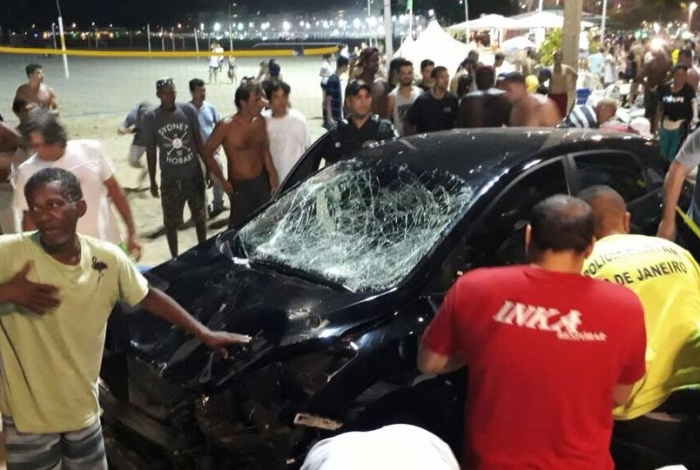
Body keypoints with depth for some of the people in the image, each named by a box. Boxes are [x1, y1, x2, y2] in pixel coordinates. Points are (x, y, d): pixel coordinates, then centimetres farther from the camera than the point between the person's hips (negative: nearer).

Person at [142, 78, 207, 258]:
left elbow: (199, 141, 4)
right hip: (170, 178, -1)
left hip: (194, 174, 2)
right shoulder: (150, 118, -9)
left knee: (200, 216, 15)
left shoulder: (188, 110, -5)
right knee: (171, 221, 7)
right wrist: (152, 181, 2)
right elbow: (151, 151, -1)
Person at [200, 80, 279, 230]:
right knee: (239, 226, 4)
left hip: (262, 181, 5)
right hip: (240, 186, -5)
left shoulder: (260, 121, -3)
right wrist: (223, 181, -9)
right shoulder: (226, 126, -19)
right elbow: (206, 153, -10)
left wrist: (272, 174, 6)